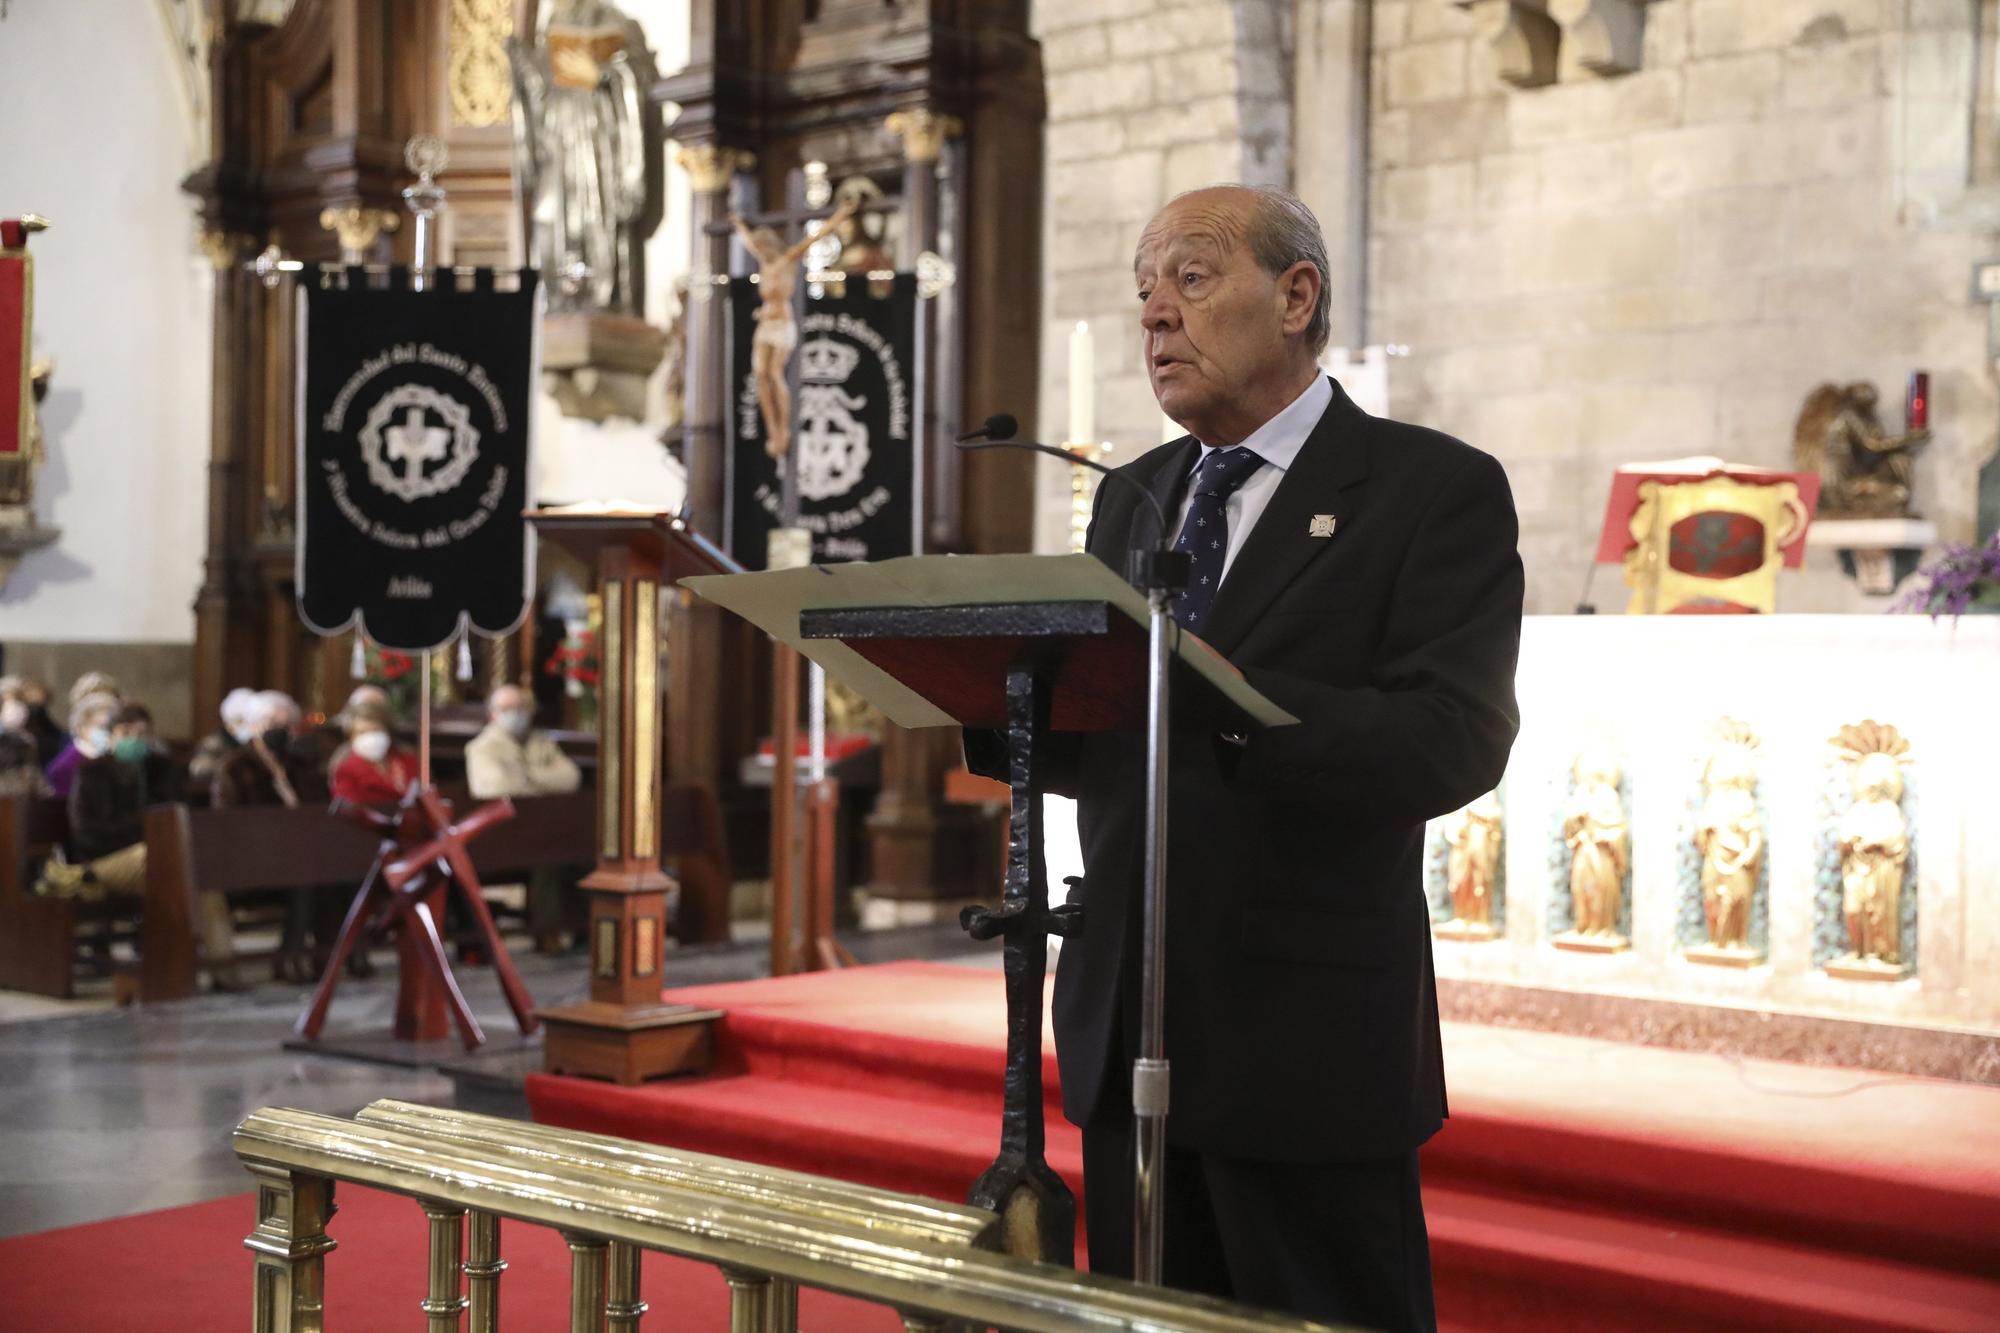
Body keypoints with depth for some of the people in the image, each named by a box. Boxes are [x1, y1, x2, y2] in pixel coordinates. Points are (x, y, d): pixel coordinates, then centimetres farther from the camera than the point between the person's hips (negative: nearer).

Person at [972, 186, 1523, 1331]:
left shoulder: (1438, 490, -5)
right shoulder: (1133, 498, 15)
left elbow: (1455, 740, -19)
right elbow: (1098, 752, 11)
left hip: (1308, 1040, -6)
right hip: (1126, 1032, 6)